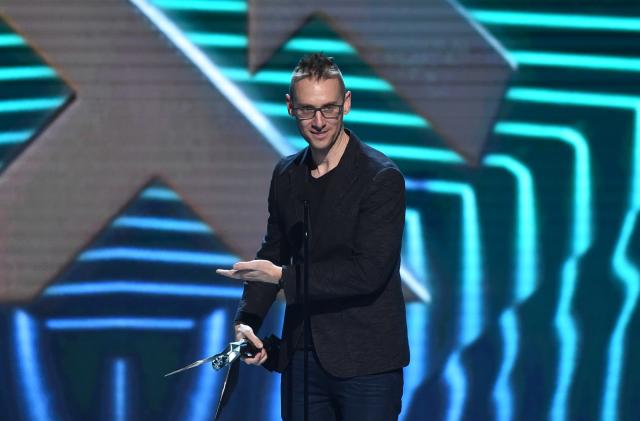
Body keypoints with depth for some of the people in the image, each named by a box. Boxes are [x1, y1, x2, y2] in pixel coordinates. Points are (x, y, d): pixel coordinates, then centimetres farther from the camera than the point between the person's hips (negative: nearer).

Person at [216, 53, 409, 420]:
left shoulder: (382, 178, -11)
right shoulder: (287, 175, 10)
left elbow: (369, 272, -18)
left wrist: (282, 276, -18)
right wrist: (247, 320, 5)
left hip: (366, 361, -6)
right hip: (302, 358, 6)